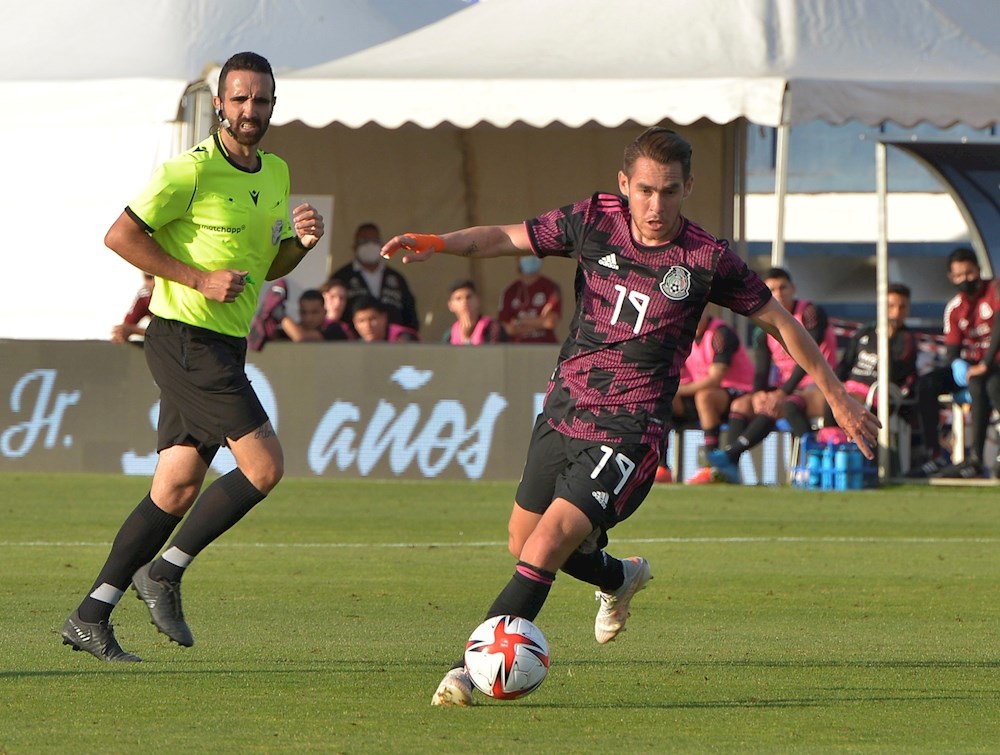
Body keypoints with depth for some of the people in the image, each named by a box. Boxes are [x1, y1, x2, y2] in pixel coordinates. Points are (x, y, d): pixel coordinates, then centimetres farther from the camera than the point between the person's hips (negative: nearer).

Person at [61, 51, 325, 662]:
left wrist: (303, 241, 1)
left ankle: (92, 617, 8)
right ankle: (165, 573, -3)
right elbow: (121, 235, -12)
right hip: (185, 337, -8)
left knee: (178, 489, 5)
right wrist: (199, 279, -17)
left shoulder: (276, 173, 14)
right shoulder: (191, 172, -12)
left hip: (225, 347, 8)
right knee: (264, 465, -15)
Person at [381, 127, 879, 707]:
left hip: (628, 434, -5)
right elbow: (508, 238, 6)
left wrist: (838, 397, 6)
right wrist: (437, 243, -12)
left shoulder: (708, 261, -11)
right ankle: (619, 578, 48)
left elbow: (780, 321, 1)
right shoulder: (594, 221, -3)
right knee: (523, 543, 19)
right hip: (563, 413, 5)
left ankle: (473, 668, -14)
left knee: (547, 545, -20)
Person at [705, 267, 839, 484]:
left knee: (788, 405, -36)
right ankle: (730, 467, -27)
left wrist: (782, 392, -25)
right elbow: (761, 371, 3)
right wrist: (758, 393, -21)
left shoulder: (810, 313, -8)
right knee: (741, 405, -13)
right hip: (787, 389, 7)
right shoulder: (767, 330, 10)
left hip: (818, 386, -7)